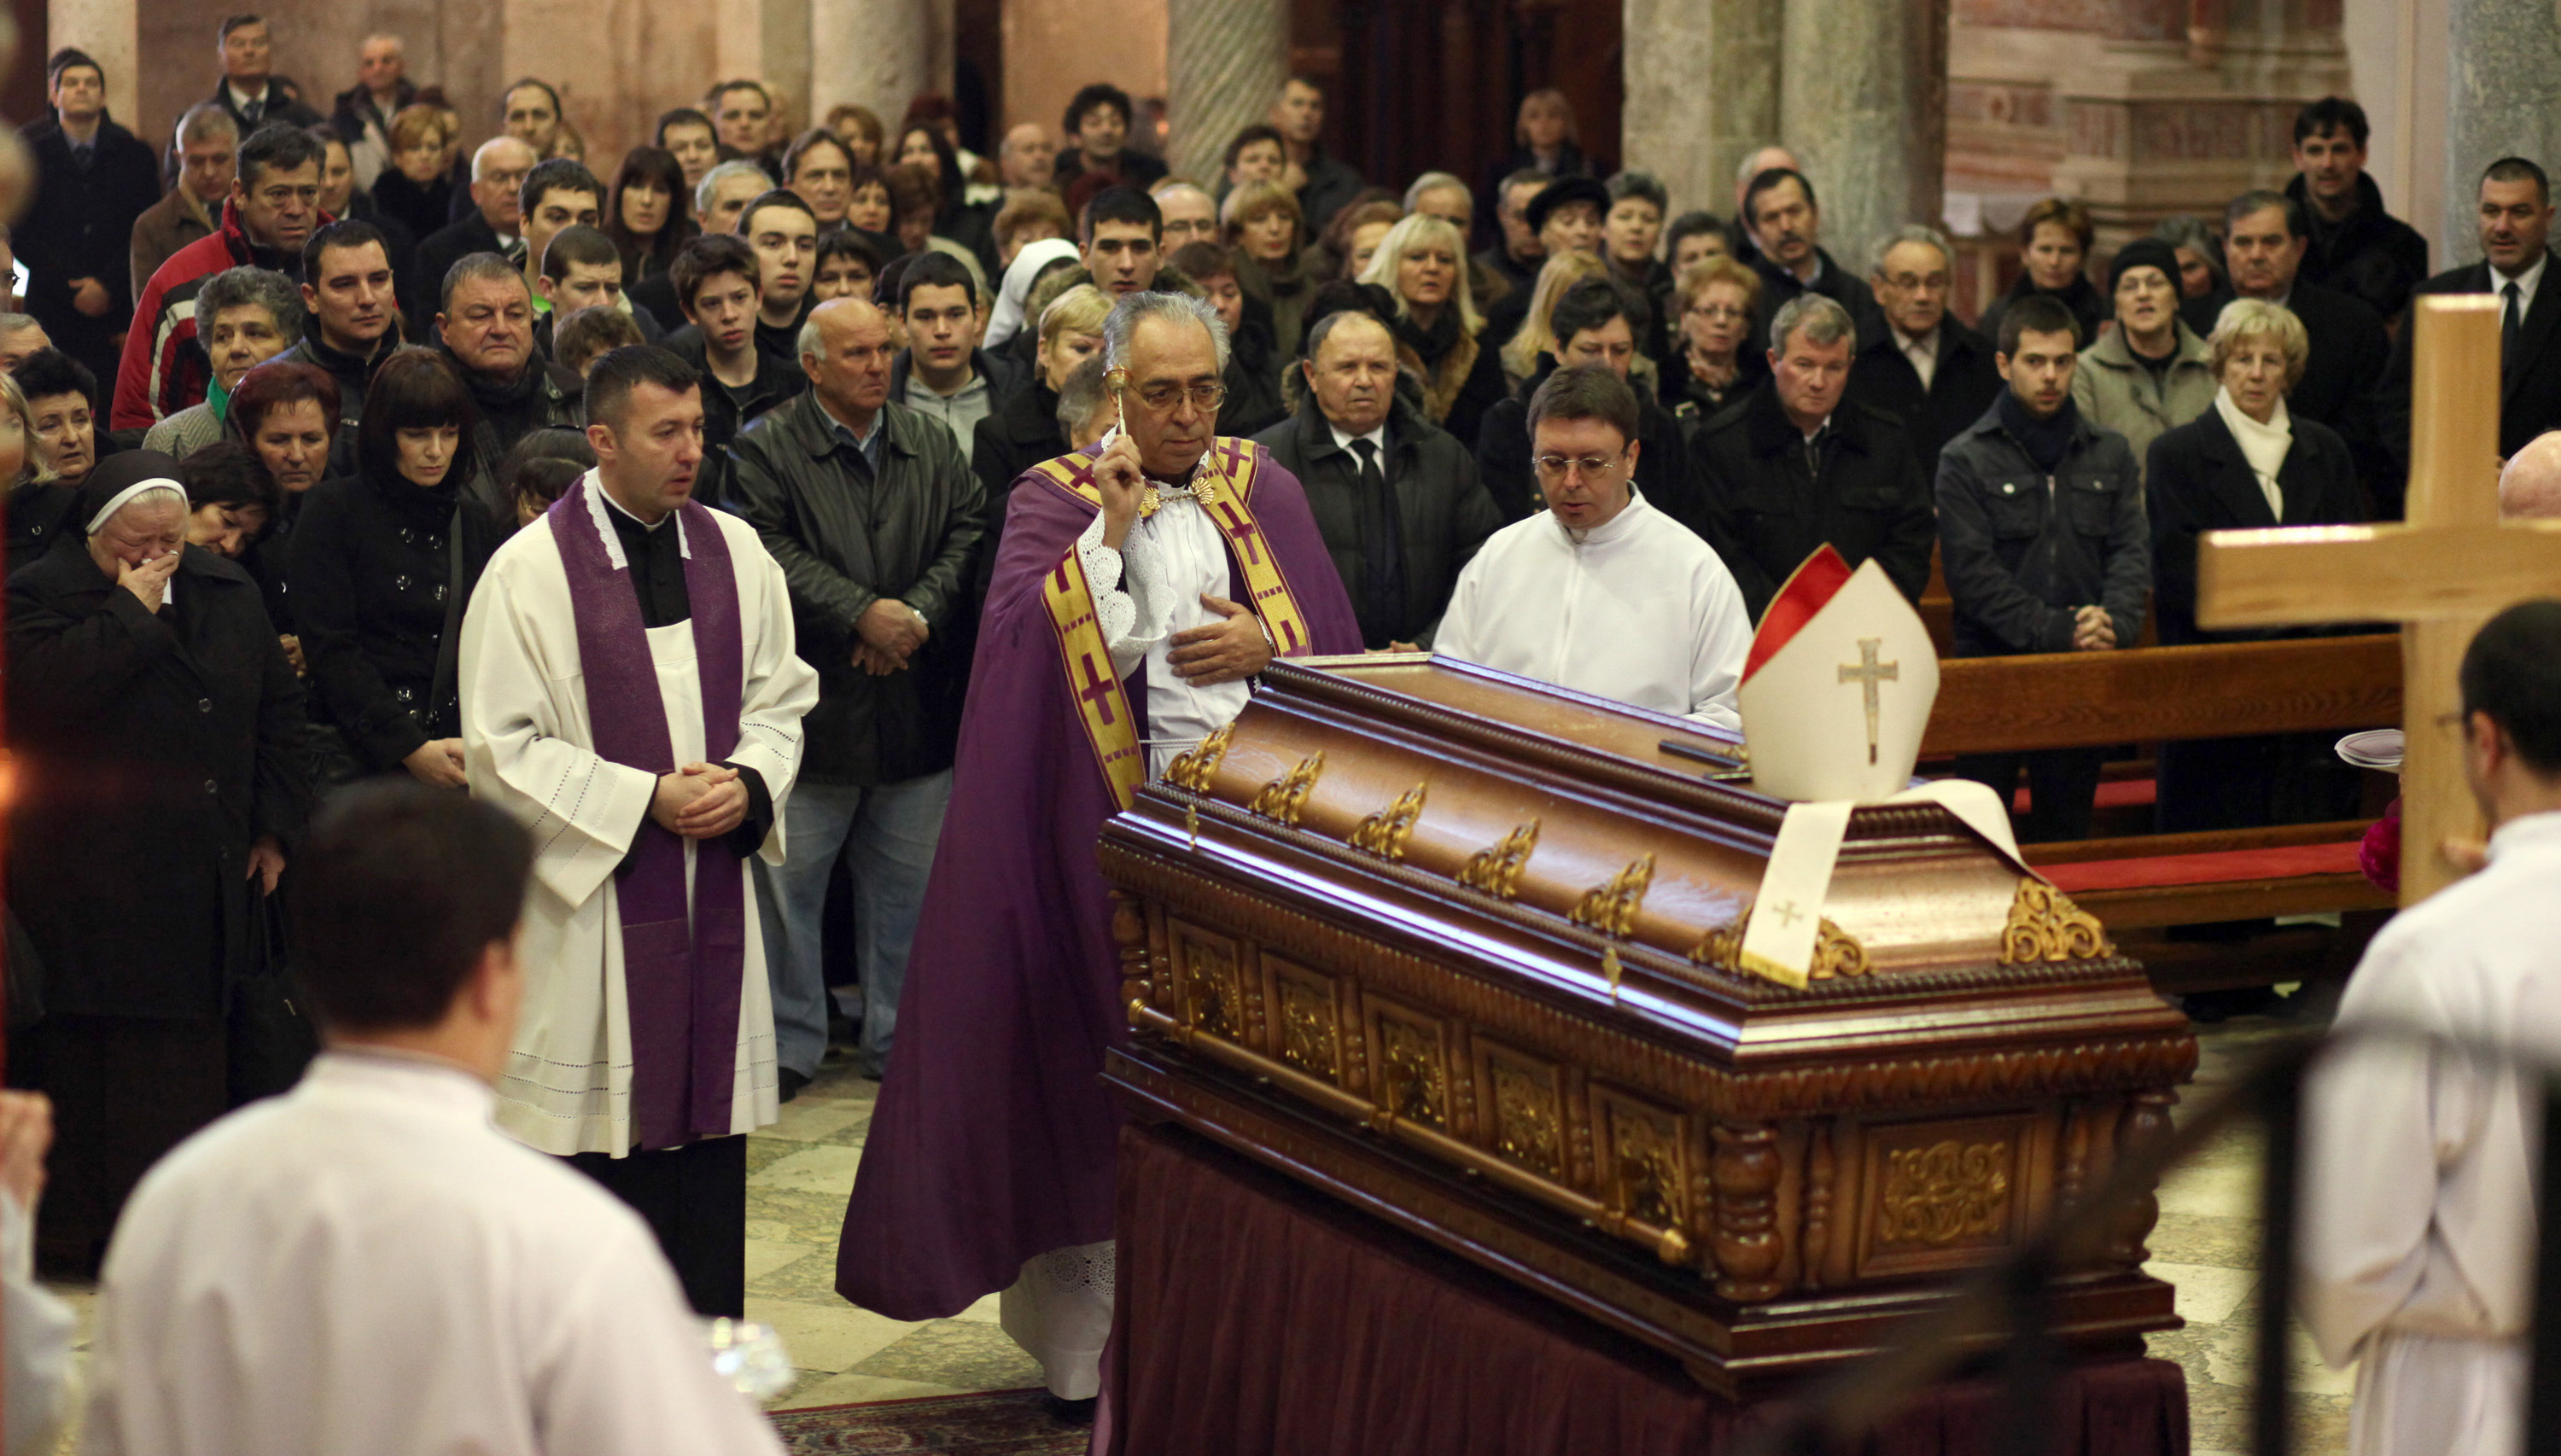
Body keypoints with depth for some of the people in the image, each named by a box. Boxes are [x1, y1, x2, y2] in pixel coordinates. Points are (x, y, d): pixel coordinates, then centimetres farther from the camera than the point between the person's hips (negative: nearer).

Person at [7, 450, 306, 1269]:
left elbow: (279, 708, 17)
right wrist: (131, 611, -19)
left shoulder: (228, 595, 10)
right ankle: (78, 1231, 6)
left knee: (191, 1049, 11)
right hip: (92, 887, -5)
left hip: (202, 884, 5)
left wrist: (272, 826, 11)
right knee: (90, 1053, -2)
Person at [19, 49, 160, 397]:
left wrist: (110, 286, -8)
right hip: (52, 311, 0)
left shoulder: (134, 154, 9)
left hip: (118, 307, 0)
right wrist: (71, 287, -6)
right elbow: (20, 236, 4)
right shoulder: (33, 154, 8)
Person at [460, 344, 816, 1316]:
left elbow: (779, 698, 14)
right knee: (600, 1129, -1)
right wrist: (645, 800, -15)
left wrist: (748, 784, -7)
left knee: (708, 1119, 9)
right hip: (588, 895, -5)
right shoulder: (531, 571, -8)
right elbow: (502, 750, -10)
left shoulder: (734, 553, 7)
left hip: (712, 893, 5)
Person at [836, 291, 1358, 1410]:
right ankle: (1091, 1330, 9)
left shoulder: (1262, 491, 12)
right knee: (1109, 1075, 0)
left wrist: (1267, 645, -10)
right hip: (1111, 831, -2)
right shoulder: (1058, 499, 3)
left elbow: (1336, 641, 8)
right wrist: (1112, 529, -15)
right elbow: (1031, 645, -11)